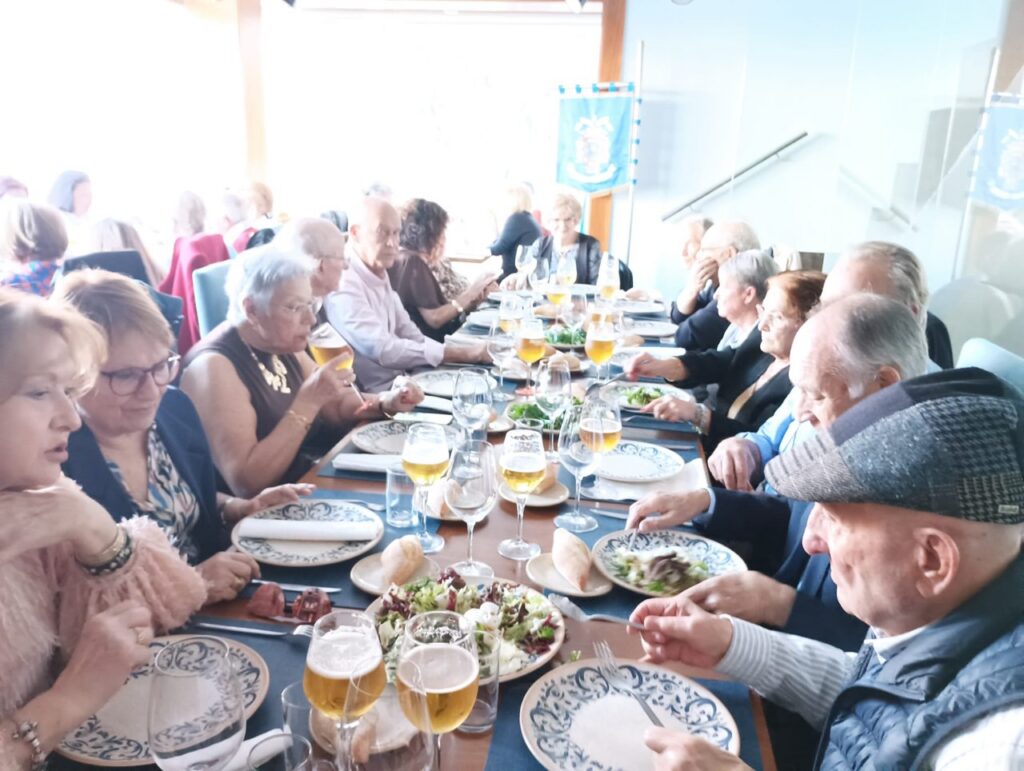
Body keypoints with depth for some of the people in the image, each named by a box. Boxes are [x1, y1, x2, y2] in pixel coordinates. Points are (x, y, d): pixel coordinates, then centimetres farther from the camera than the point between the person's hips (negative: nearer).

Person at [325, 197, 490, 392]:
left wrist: (467, 351, -8)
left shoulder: (380, 277, 10)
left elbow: (410, 336, 8)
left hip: (400, 380, 8)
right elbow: (383, 350, -26)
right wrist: (462, 353, -26)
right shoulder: (344, 286, -19)